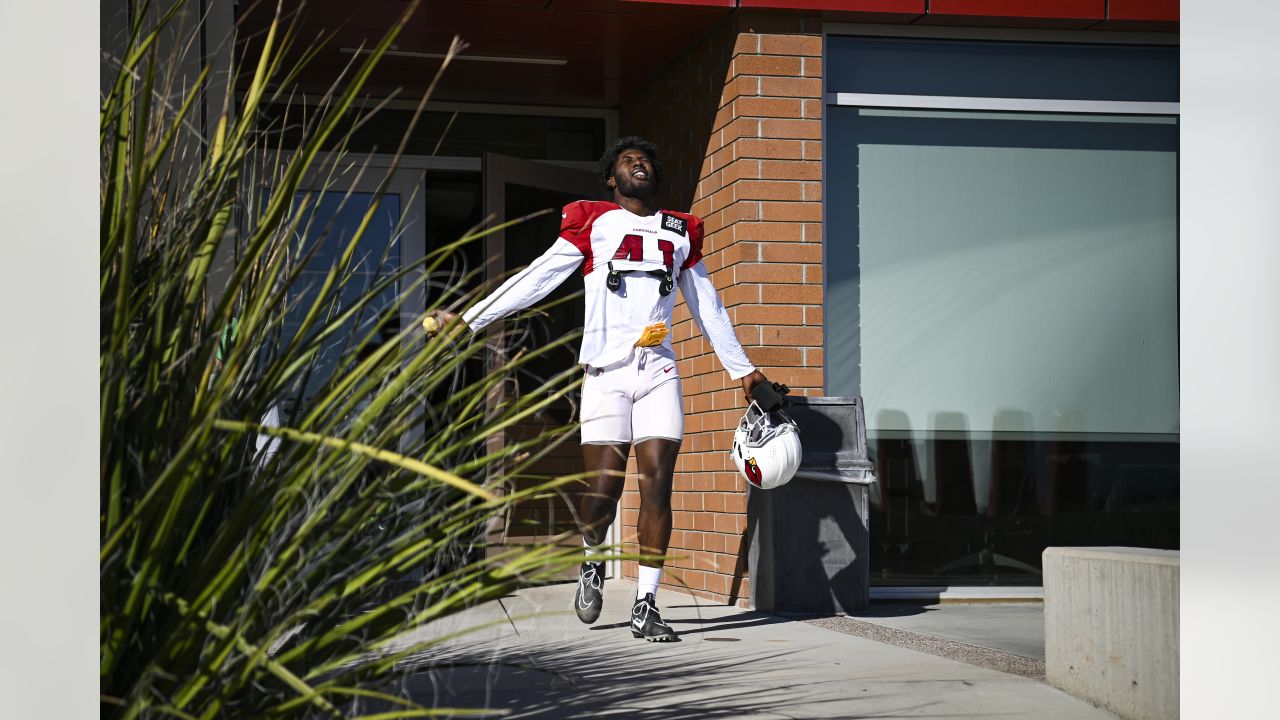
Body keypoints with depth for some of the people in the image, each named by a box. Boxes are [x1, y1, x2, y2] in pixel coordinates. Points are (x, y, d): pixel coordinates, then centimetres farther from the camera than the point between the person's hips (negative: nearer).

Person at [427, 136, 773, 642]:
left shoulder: (681, 232, 19)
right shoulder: (592, 222, 10)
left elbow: (707, 307, 26)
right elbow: (536, 279, 6)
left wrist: (741, 369, 26)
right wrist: (468, 318, -1)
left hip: (659, 372, 3)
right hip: (606, 372, -2)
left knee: (657, 485, -7)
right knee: (603, 488, -9)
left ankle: (646, 606, -4)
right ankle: (592, 562, 23)